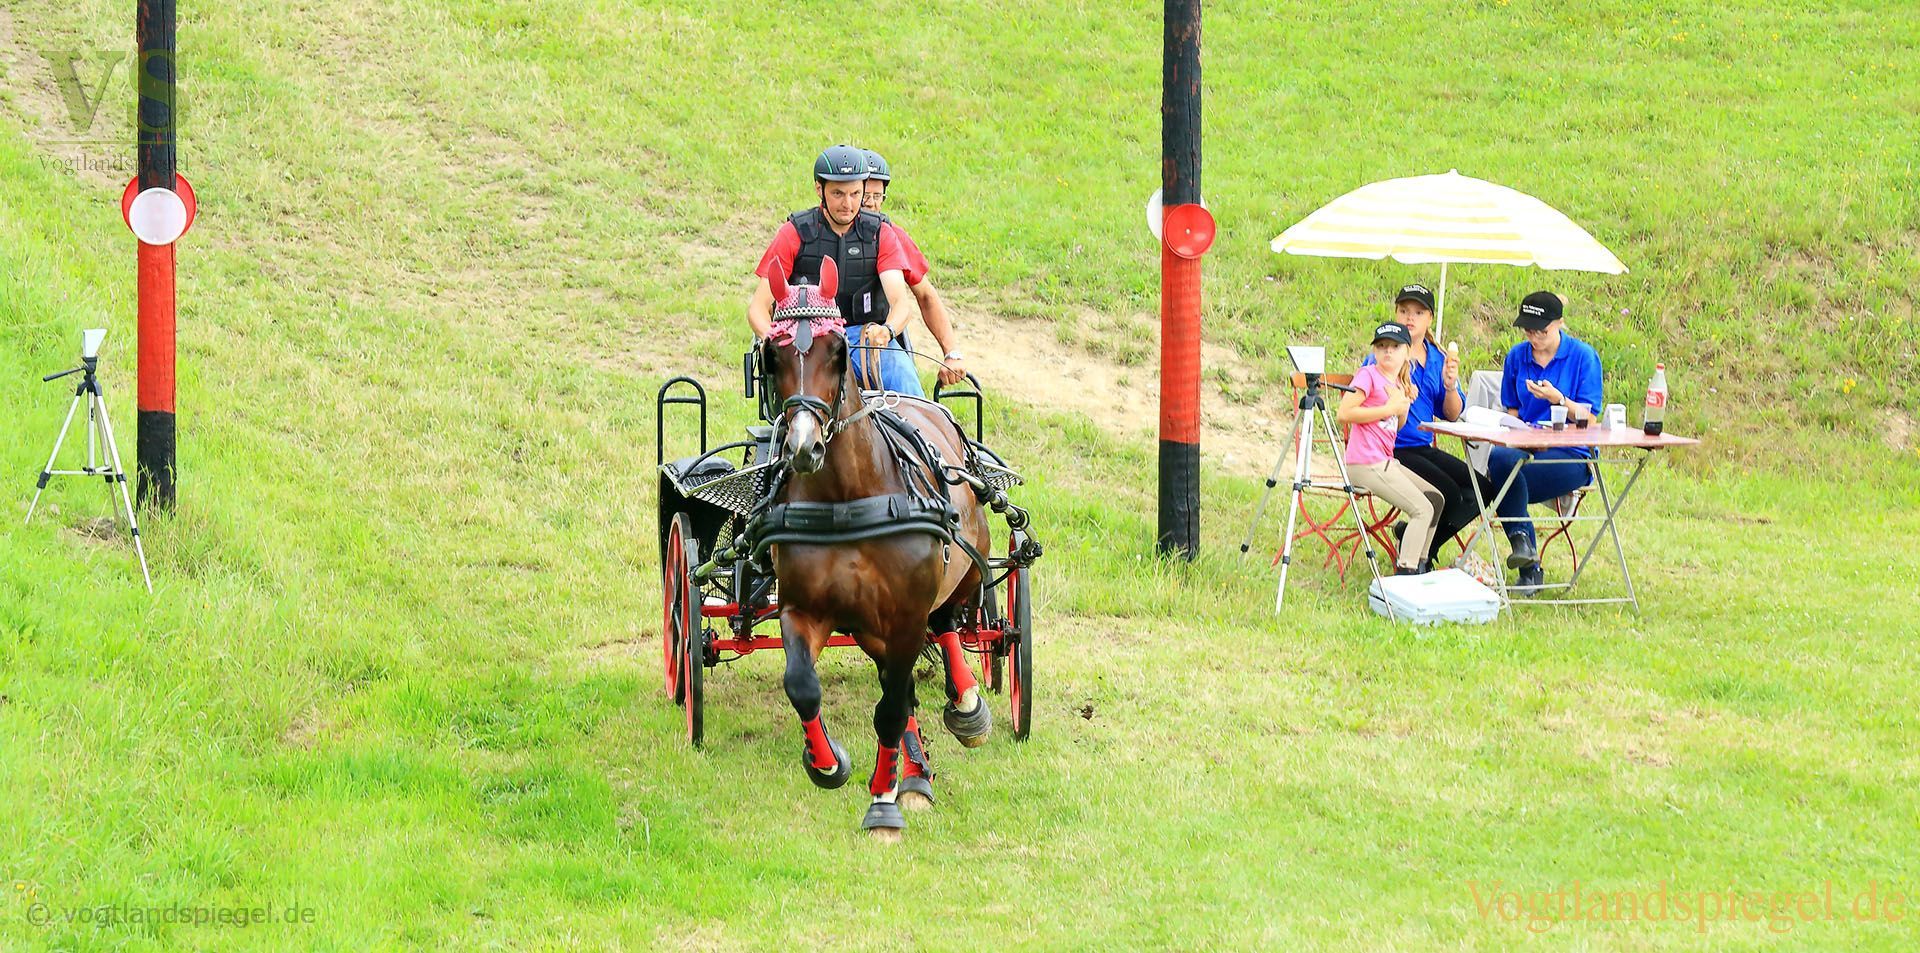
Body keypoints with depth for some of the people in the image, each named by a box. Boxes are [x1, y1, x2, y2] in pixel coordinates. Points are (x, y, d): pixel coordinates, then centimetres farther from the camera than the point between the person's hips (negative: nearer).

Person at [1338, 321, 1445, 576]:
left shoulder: (1398, 383, 17)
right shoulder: (1368, 375, -8)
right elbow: (1344, 414, -19)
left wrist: (1403, 407, 4)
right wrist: (1388, 409, -16)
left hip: (1385, 461, 9)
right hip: (1366, 463, -9)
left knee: (1436, 499, 14)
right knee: (1422, 509, -15)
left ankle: (1419, 563, 21)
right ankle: (1406, 572, -15)